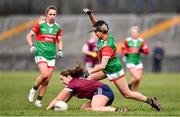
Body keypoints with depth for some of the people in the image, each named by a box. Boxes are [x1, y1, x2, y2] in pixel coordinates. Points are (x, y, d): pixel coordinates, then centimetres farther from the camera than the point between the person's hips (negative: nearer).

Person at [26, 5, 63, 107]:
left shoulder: (58, 28, 8)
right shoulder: (40, 25, -3)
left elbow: (59, 41, 19)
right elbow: (29, 36, 3)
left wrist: (60, 50, 2)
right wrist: (32, 45, -13)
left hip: (51, 56, 4)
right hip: (40, 54, -4)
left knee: (46, 81, 2)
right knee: (44, 74, -24)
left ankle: (39, 101, 14)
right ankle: (34, 90, 2)